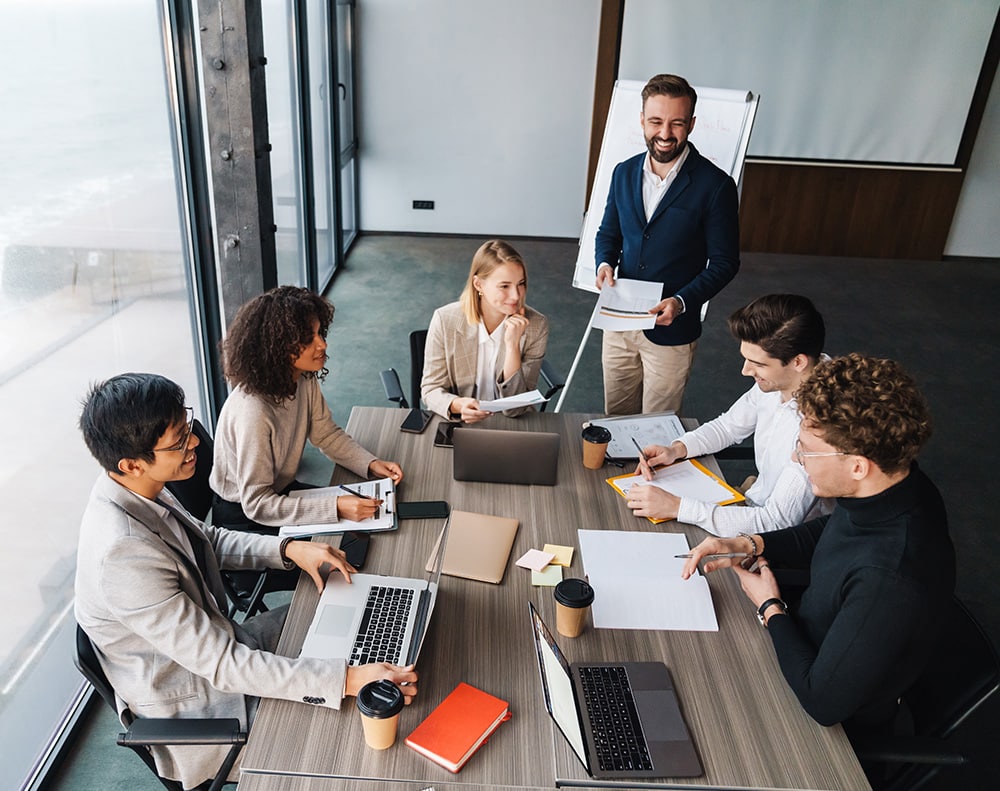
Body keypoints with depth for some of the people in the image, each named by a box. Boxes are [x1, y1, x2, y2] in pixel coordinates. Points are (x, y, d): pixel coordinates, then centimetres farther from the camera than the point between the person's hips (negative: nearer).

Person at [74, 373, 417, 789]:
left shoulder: (138, 486, -12)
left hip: (211, 640, 8)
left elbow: (209, 540, 7)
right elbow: (224, 666, -34)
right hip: (197, 708, -8)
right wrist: (347, 680, -37)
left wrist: (289, 549, -9)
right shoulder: (124, 555, -38)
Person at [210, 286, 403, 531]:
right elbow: (256, 504, -30)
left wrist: (372, 464, -13)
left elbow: (327, 434, 3)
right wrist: (336, 507, -36)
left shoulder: (305, 380, -12)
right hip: (242, 516, -7)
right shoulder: (254, 412, -35)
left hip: (280, 489, 7)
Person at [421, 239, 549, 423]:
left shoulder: (536, 326, -9)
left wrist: (513, 344, -21)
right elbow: (431, 389, -3)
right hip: (455, 423, 0)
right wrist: (458, 405, -24)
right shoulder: (445, 320, -9)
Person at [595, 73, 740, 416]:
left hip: (671, 330, -4)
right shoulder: (624, 173, 2)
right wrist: (604, 264, -9)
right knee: (614, 422, 20)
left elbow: (724, 262, -10)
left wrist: (682, 302, -25)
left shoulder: (715, 185, -14)